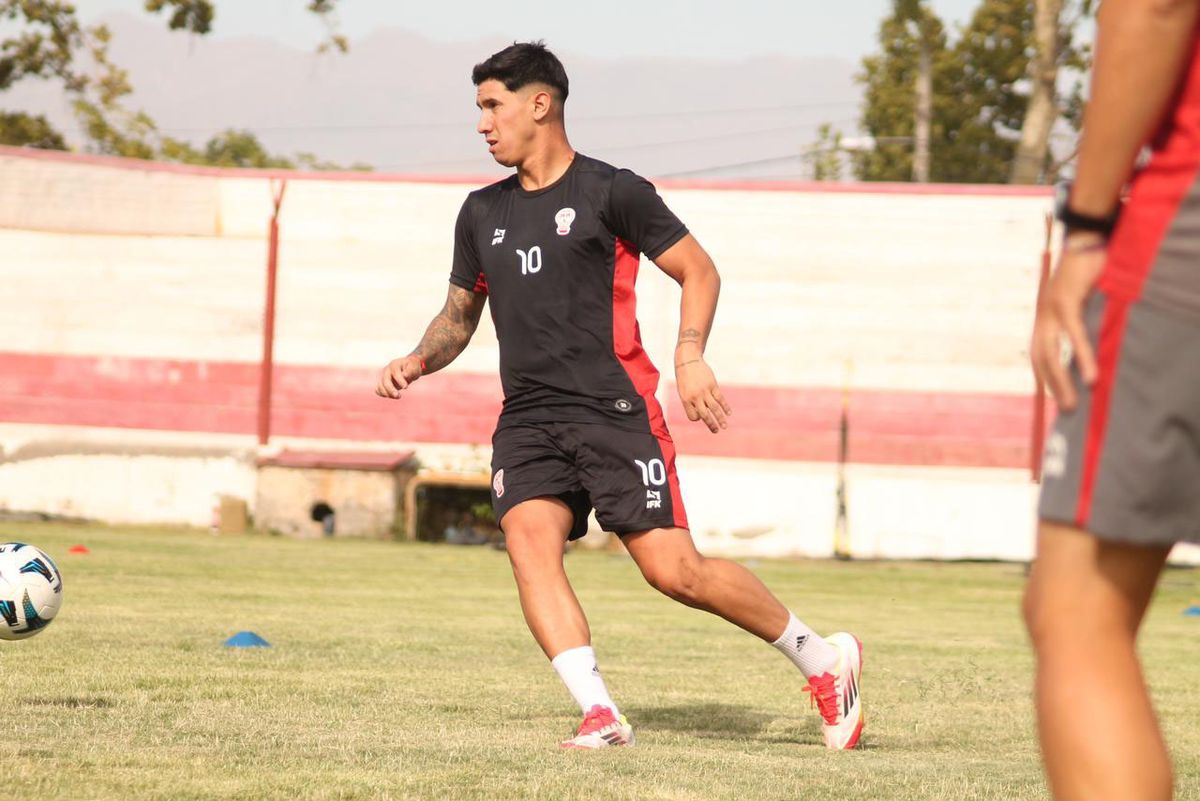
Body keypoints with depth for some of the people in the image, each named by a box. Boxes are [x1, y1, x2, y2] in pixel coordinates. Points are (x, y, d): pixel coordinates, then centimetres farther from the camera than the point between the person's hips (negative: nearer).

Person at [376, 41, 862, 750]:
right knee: (529, 541, -22)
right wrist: (420, 361, 8)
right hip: (527, 419, 5)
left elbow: (699, 271, 2)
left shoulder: (611, 192, 0)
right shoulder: (483, 213, 17)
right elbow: (461, 314, 28)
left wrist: (690, 355, -14)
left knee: (674, 570, -11)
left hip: (615, 409, -5)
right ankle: (600, 715, -25)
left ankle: (821, 657, 8)